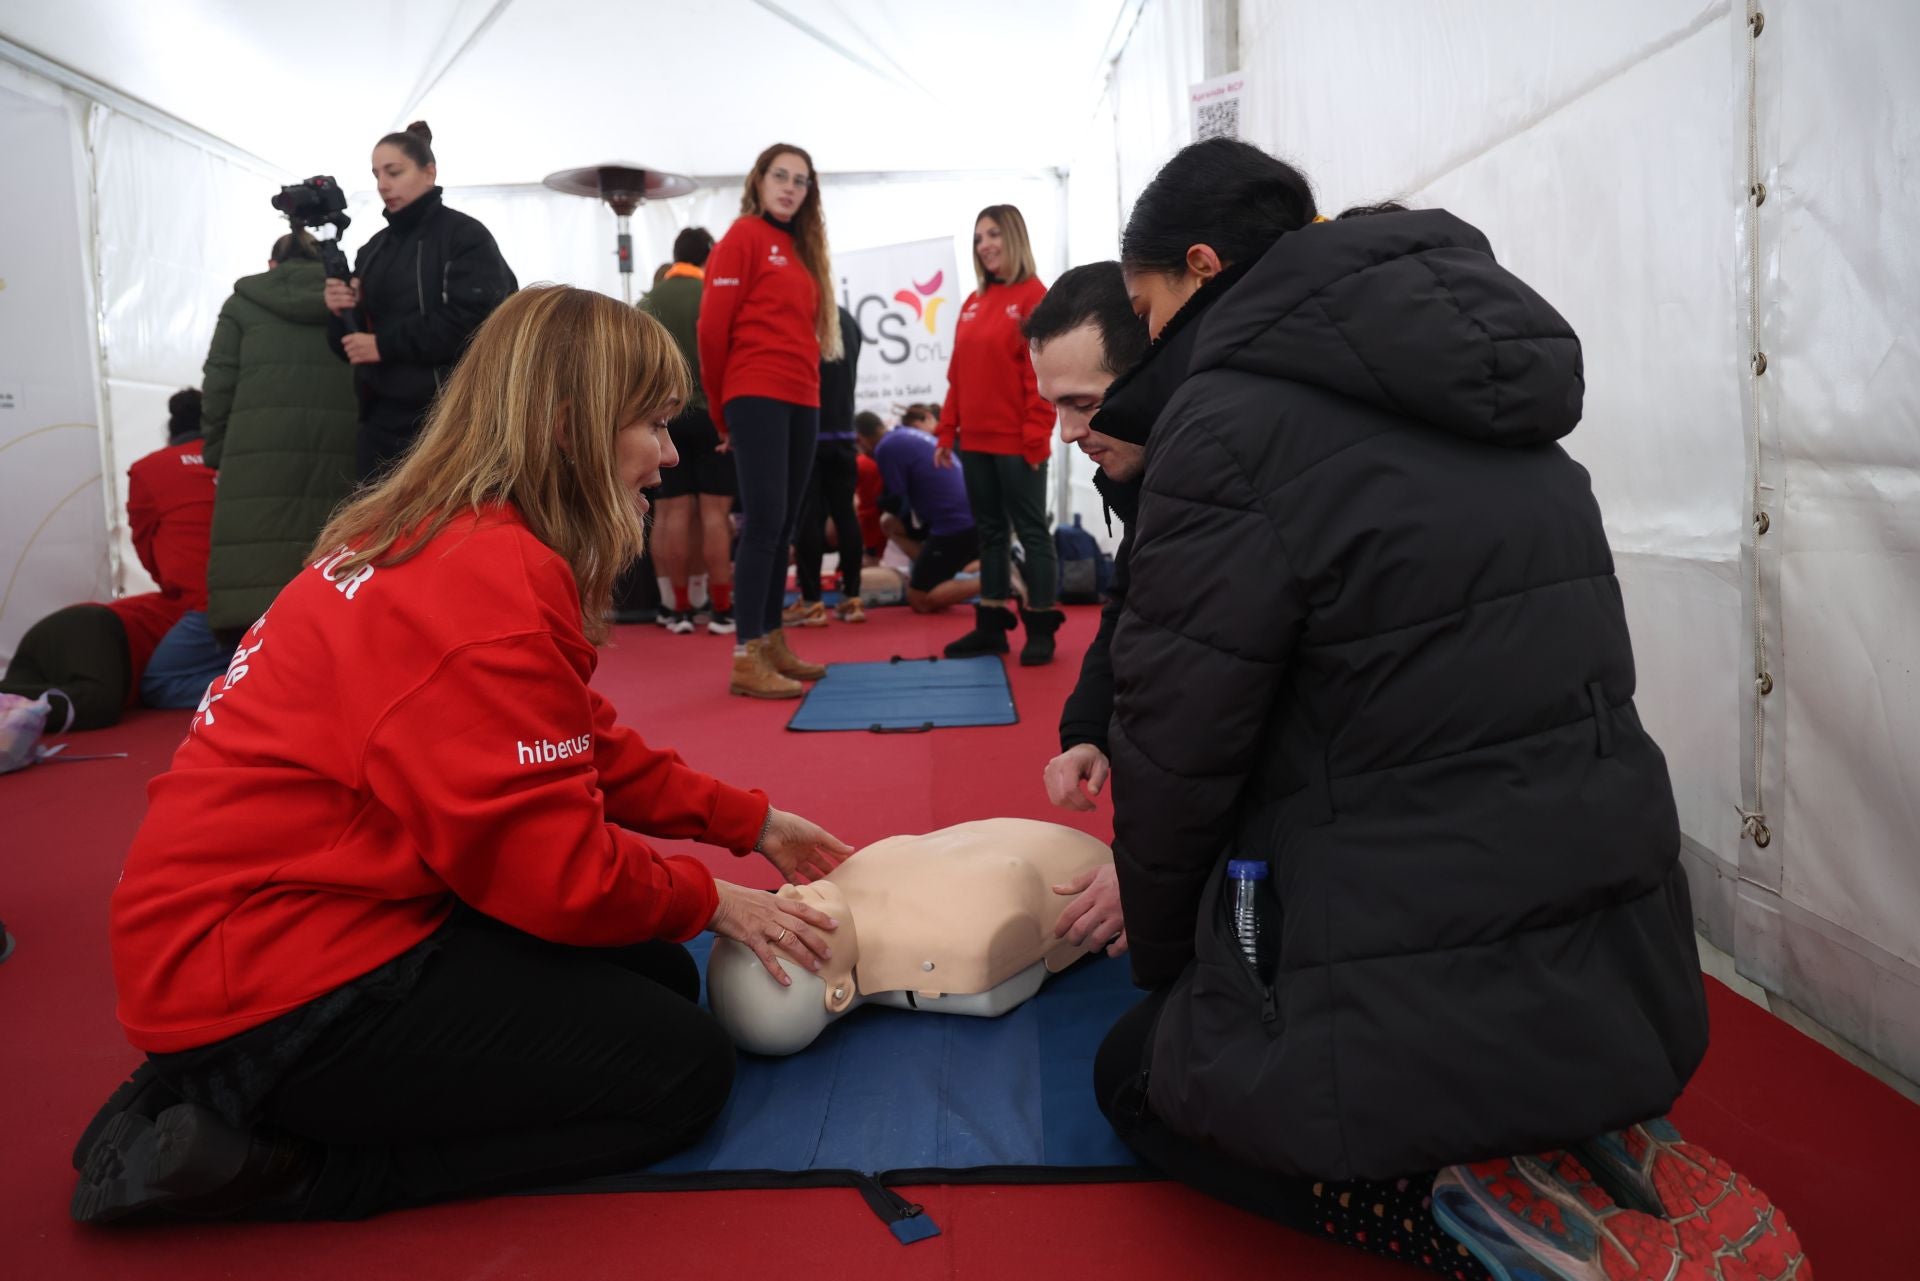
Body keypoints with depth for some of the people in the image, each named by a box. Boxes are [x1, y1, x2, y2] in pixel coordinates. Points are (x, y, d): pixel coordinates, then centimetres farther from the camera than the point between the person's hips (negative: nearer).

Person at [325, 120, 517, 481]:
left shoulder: (466, 236, -2)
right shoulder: (373, 250, 18)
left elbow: (471, 322, -17)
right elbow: (351, 345, 16)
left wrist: (384, 344, -14)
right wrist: (344, 314, -6)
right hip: (381, 424, 6)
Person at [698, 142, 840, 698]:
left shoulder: (801, 249, 20)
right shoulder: (744, 237, -3)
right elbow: (713, 325, -7)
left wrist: (808, 389, 12)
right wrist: (724, 411, -1)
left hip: (801, 401, 8)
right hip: (758, 396, -8)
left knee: (784, 525, 9)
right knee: (765, 521, -12)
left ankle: (772, 642, 17)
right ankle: (746, 659, -11)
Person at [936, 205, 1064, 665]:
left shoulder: (1034, 297, -6)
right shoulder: (973, 303, 14)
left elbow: (1043, 373, -12)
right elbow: (959, 373, 15)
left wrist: (1036, 435, -17)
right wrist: (948, 431, 10)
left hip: (1016, 441, -7)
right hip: (975, 440, 7)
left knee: (1030, 530, 1)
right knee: (990, 531, 12)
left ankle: (1041, 629, 8)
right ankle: (991, 625, 19)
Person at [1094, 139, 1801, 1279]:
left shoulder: (1233, 417, -17)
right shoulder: (1483, 395, 9)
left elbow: (1179, 744, -13)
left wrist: (1160, 954, 6)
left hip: (1426, 1006, -8)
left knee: (1140, 1076, 20)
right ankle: (1599, 1146, 10)